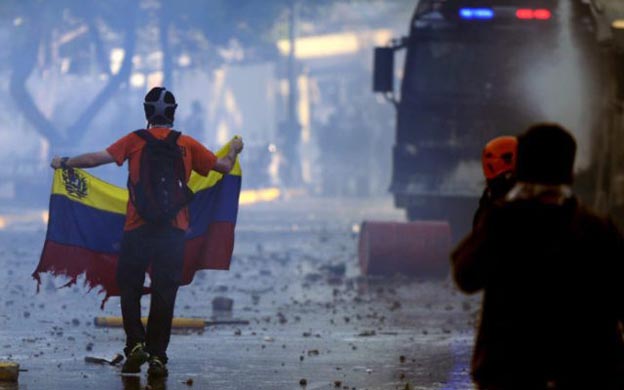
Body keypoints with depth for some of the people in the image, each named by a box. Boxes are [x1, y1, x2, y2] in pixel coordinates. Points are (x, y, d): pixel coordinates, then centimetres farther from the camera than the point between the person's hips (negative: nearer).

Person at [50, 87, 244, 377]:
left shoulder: (135, 141, 0)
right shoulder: (187, 145, 6)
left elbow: (97, 158, -7)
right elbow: (223, 166, 14)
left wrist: (64, 163, 8)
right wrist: (234, 151, 36)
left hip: (138, 227, -1)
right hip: (173, 230, 1)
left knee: (129, 287, 11)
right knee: (164, 293, 4)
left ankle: (135, 345, -2)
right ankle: (157, 356, 1)